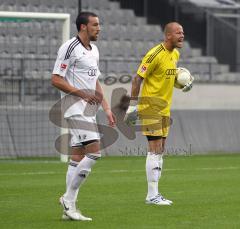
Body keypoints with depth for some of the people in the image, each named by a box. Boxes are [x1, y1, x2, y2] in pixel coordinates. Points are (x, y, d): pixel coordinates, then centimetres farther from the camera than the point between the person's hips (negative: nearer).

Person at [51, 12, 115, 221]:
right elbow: (56, 79, -14)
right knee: (94, 152, -16)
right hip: (76, 108, -9)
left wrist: (106, 108, 18)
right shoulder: (69, 48, -11)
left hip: (88, 110, 9)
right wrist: (82, 93, -20)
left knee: (78, 158, 7)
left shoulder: (94, 50, 17)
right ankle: (69, 198, -6)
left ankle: (69, 207, 9)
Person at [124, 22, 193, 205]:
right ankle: (152, 195, -9)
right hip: (150, 106, -9)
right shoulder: (155, 54, -16)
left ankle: (154, 193, 15)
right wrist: (133, 106, -17)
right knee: (155, 148, -11)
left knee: (160, 150, 9)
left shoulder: (175, 54, 10)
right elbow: (138, 79, -15)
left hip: (165, 107, 9)